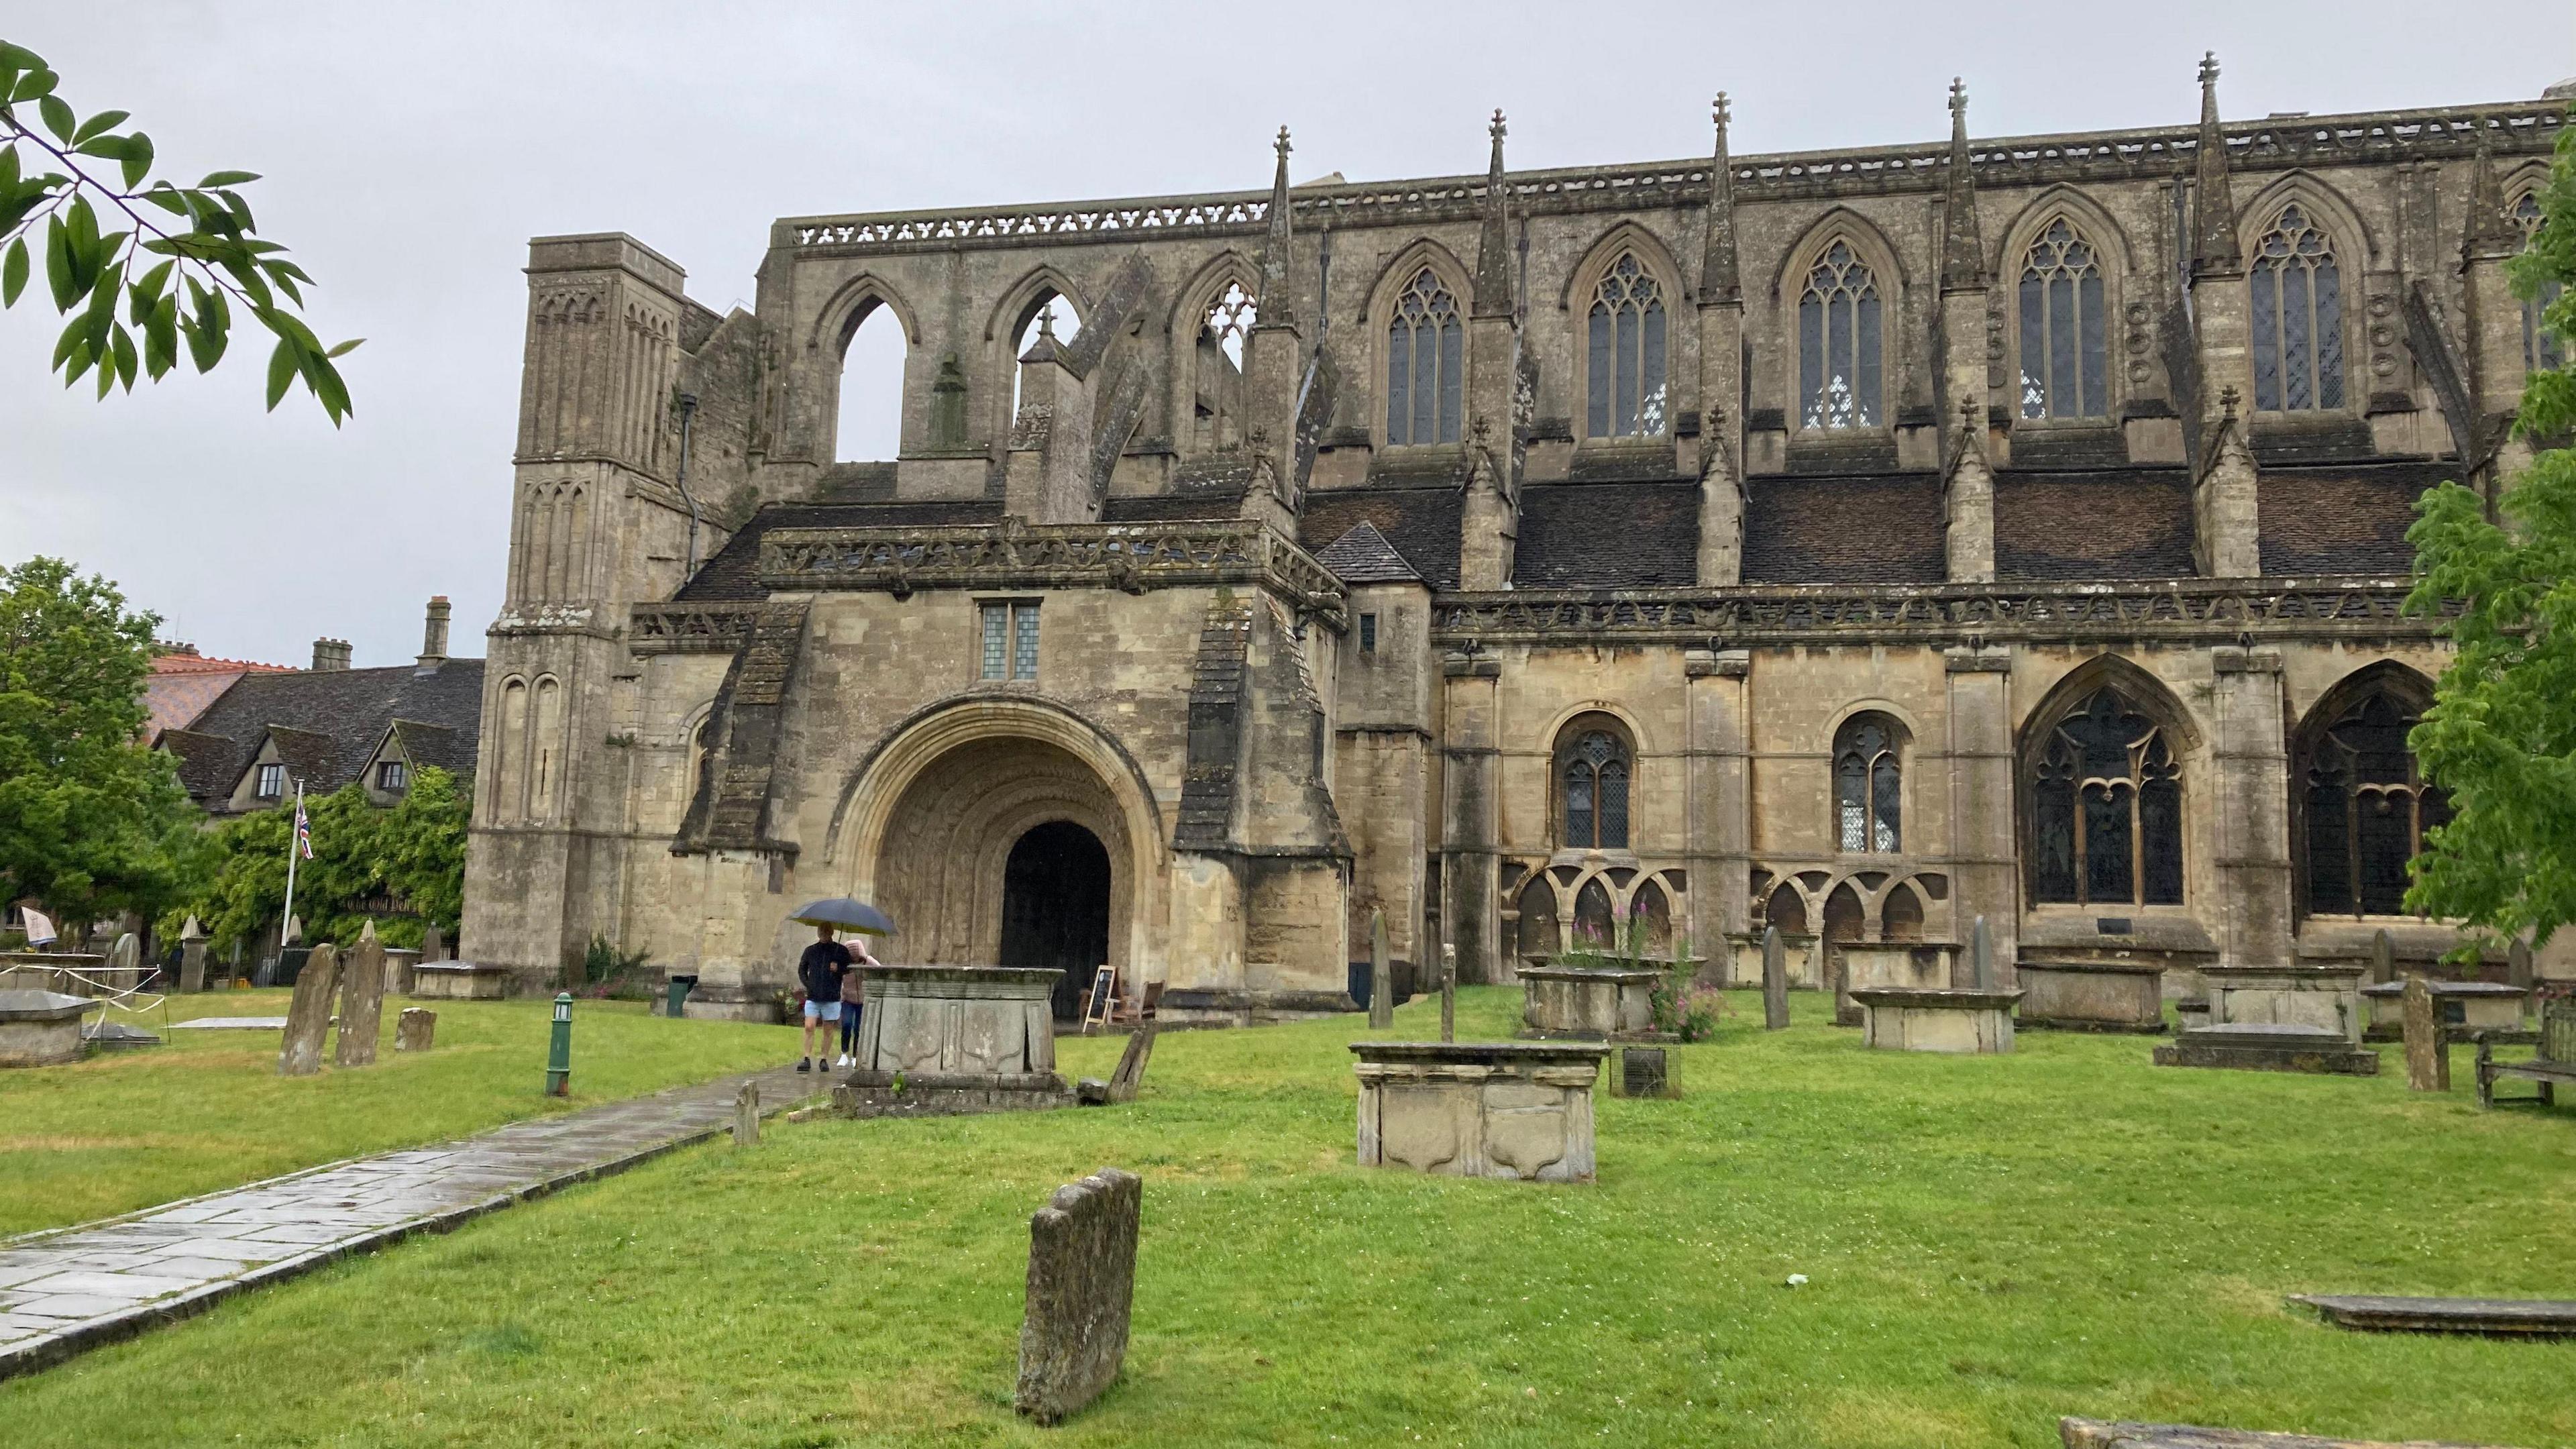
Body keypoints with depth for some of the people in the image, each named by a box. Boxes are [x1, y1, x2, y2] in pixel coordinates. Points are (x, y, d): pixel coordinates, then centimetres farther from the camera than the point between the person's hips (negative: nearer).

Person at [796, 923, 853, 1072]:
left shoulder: (841, 951, 2)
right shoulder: (810, 951, 8)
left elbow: (850, 969, 6)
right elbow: (801, 969, 18)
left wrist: (839, 968, -14)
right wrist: (807, 984, 1)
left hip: (832, 998, -1)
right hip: (813, 998, 1)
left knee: (828, 1031, 5)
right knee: (809, 1027, -9)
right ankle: (807, 1059, -7)